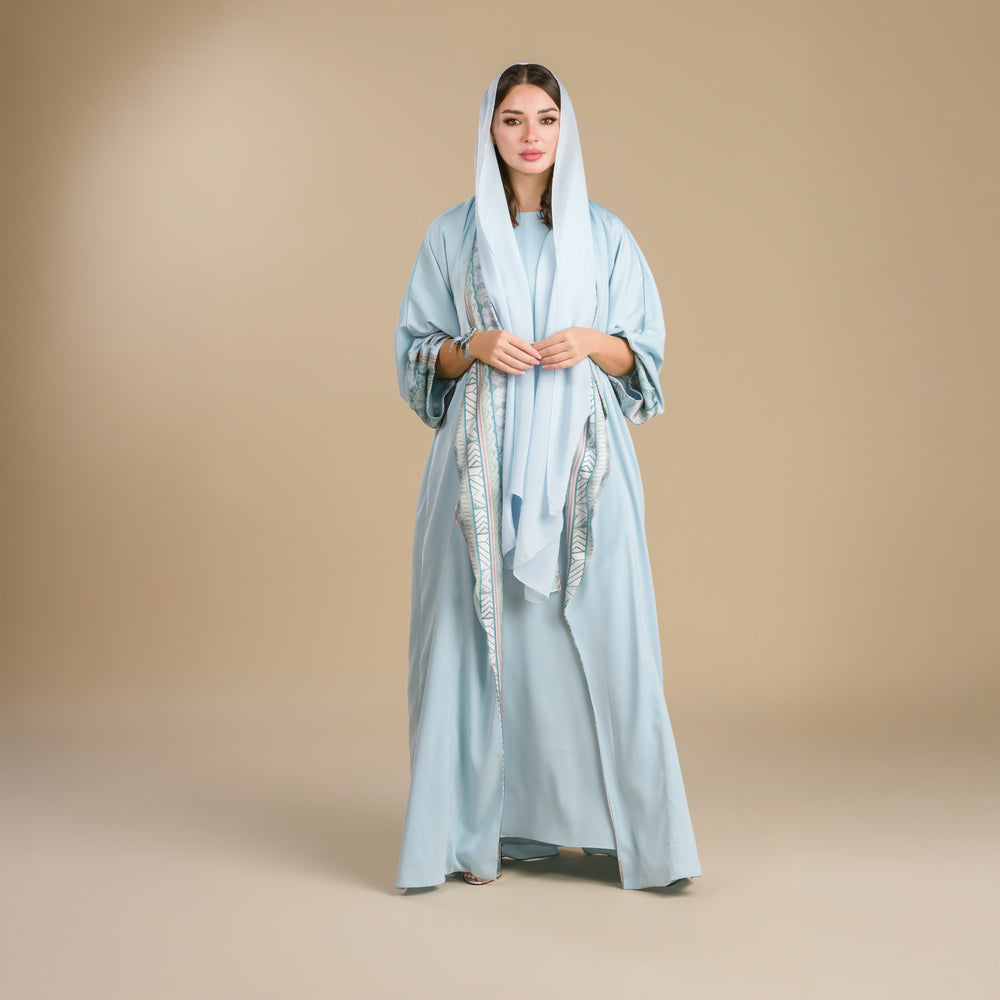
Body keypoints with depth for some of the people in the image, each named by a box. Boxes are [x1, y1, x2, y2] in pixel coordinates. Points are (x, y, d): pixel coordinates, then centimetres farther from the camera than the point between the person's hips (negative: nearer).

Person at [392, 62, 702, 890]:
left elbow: (644, 349, 10)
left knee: (595, 627, -4)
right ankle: (486, 826, 7)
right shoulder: (452, 235, 8)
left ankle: (588, 815, 7)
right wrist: (475, 346, -11)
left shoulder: (605, 234, 10)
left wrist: (594, 344, -11)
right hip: (486, 460, 0)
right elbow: (418, 352, 8)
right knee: (486, 627, -1)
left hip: (581, 458, 1)